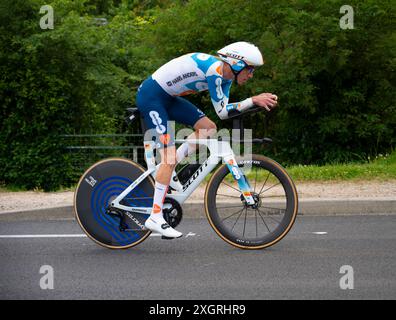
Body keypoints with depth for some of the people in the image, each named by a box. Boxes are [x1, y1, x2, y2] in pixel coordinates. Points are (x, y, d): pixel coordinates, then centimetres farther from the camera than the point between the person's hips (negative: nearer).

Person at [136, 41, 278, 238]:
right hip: (150, 95, -10)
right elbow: (221, 111, -22)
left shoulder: (226, 76, 5)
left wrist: (259, 101, -9)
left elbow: (224, 111, -1)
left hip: (167, 97, 10)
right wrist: (253, 101, -21)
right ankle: (155, 218, -13)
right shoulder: (214, 69, -23)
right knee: (169, 155, -15)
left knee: (208, 128, 0)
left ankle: (166, 171, 5)